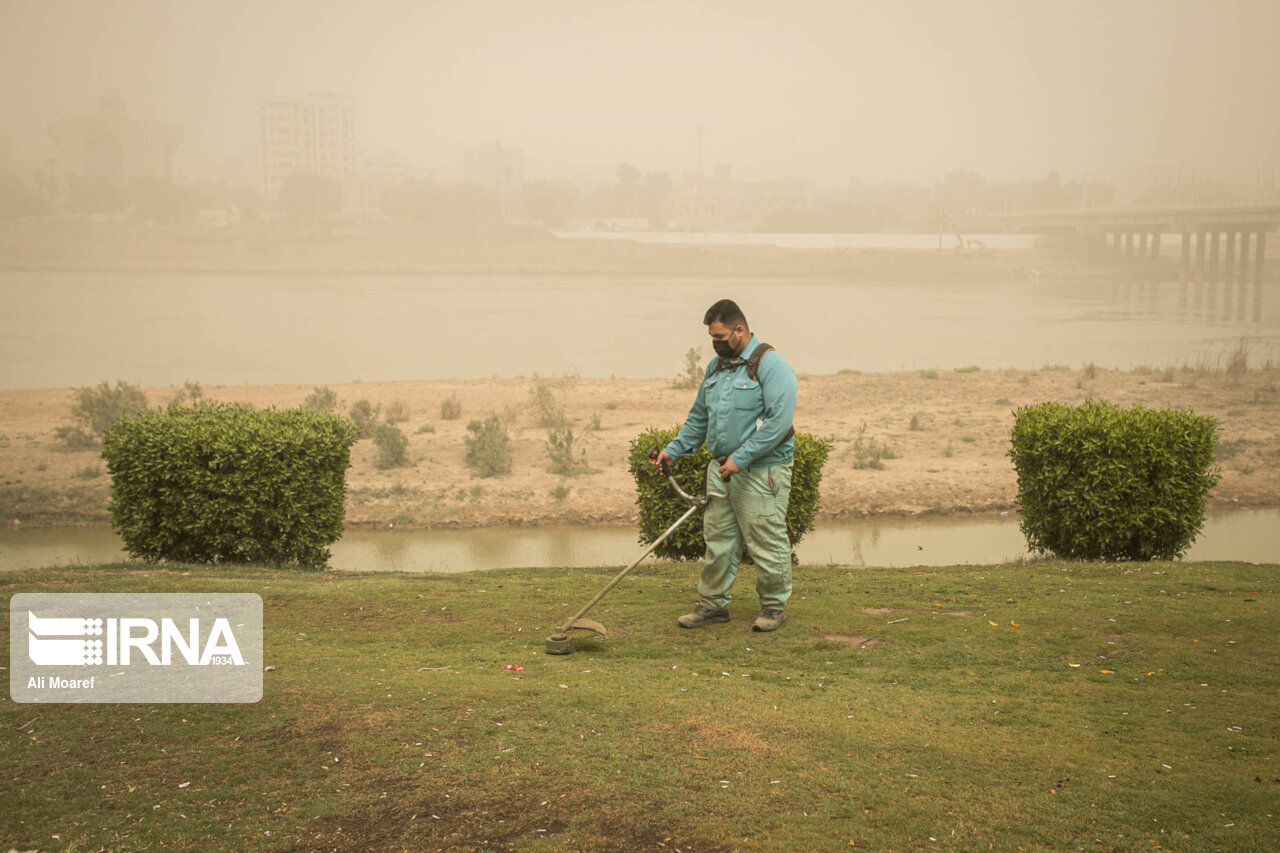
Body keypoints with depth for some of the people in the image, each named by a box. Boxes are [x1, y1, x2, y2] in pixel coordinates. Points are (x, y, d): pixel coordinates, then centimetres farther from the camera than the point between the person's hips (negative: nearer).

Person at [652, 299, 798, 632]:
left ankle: (774, 607, 12)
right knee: (718, 539, 10)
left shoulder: (770, 365, -12)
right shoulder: (717, 366, 15)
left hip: (761, 471, -7)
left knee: (767, 543, -1)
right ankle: (713, 604, 19)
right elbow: (699, 417, 25)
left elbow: (779, 420, -21)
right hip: (721, 469, 8)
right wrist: (674, 449, 14)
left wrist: (741, 458, -22)